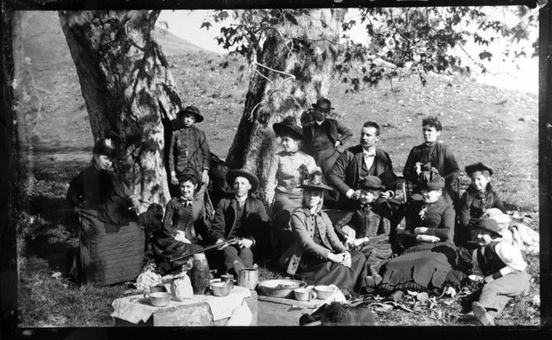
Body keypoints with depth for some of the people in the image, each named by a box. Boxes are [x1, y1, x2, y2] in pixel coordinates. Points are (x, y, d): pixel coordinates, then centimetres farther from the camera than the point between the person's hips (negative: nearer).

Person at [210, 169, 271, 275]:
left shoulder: (258, 204, 15)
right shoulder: (224, 203, 15)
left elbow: (264, 230, 5)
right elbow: (216, 228, 10)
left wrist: (252, 240, -15)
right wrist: (219, 239, -14)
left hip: (249, 245, 1)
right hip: (229, 243, 0)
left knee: (246, 252, -35)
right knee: (229, 251, -36)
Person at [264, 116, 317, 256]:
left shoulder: (308, 159, 7)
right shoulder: (278, 157, 7)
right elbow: (270, 182, 5)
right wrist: (270, 201, -3)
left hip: (302, 197, 0)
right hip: (282, 196, 0)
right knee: (286, 214, -28)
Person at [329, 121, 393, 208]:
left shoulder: (384, 157, 8)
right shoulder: (349, 153, 1)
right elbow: (333, 176, -4)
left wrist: (388, 193, -8)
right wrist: (351, 193, -15)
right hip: (352, 201, -2)